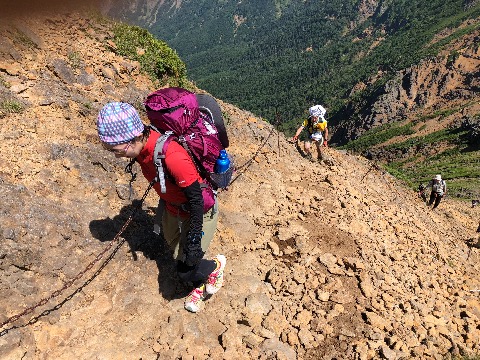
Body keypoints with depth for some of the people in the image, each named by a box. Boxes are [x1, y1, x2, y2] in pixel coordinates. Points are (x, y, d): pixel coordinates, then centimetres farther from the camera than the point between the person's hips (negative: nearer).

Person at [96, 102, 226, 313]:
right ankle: (200, 286, 51)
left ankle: (216, 265, 34)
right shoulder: (143, 146, -13)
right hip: (173, 208, 8)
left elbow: (196, 200, -28)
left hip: (198, 213, -7)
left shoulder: (173, 157, -39)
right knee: (178, 256, 23)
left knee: (186, 270, 3)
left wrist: (194, 240, -21)